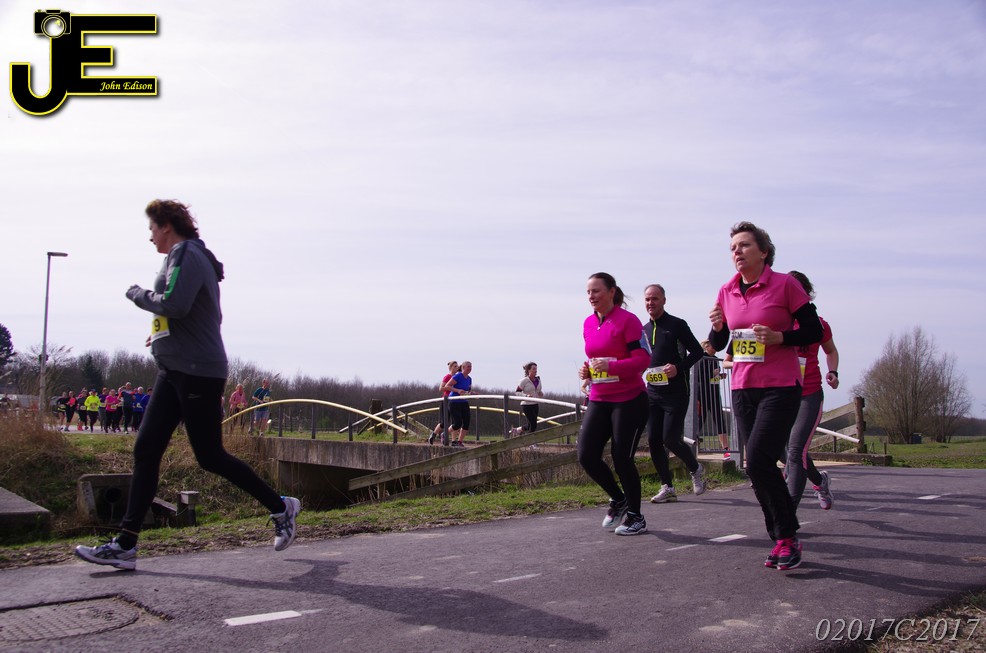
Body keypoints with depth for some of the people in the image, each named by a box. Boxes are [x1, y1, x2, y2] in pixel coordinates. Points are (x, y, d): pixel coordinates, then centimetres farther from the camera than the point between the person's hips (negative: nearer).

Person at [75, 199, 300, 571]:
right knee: (146, 449, 3)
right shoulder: (184, 257, 20)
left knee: (210, 457, -4)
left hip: (197, 372, -10)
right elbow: (205, 316, 26)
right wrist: (163, 332, 17)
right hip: (175, 372, 10)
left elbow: (174, 305, -25)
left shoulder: (186, 255, -10)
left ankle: (281, 508, 13)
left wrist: (138, 295, -8)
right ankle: (126, 545, 4)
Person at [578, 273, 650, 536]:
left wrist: (610, 366, -26)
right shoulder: (588, 324, 10)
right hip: (599, 400, 6)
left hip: (629, 400, -6)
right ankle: (618, 499, 24)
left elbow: (643, 360, -15)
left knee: (622, 459, -3)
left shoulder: (627, 320, -10)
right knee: (586, 456, -3)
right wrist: (586, 370, 1)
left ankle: (635, 517, 18)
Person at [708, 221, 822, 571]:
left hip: (780, 388, -6)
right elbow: (718, 344, 15)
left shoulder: (785, 284, -7)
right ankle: (783, 540, 20)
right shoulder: (727, 292, 7)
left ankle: (787, 536, -1)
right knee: (762, 466, 8)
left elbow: (814, 332, -3)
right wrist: (717, 327, -6)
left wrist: (779, 337, -19)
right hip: (743, 389, 6)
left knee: (758, 461, -17)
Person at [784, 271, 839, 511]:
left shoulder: (818, 324, 2)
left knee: (796, 451, -16)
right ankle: (820, 481, 46)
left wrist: (832, 372, 5)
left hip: (810, 395, -2)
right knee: (793, 451, 15)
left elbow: (831, 351, 21)